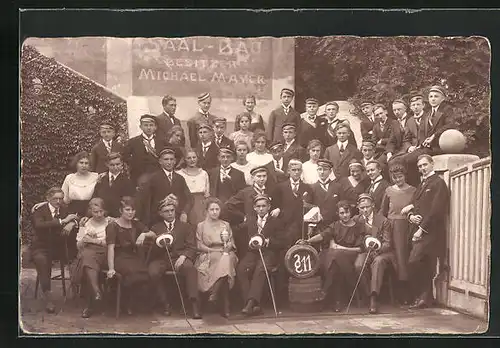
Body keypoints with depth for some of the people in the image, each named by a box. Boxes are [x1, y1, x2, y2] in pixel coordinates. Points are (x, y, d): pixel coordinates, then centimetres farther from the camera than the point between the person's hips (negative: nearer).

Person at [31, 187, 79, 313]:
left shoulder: (64, 210, 9)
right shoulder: (40, 211, -5)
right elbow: (39, 225, -26)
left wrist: (71, 224, -18)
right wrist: (62, 221, -32)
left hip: (59, 247, 3)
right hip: (41, 247, -3)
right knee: (42, 261, -35)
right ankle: (48, 298, -29)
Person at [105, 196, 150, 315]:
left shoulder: (136, 225, 17)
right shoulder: (113, 226, 1)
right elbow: (111, 248, -9)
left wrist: (144, 234, -9)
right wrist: (111, 268, -19)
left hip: (134, 256, 5)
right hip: (120, 257, -4)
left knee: (146, 273, -28)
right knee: (133, 273, -35)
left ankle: (131, 302, -3)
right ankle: (126, 302, -6)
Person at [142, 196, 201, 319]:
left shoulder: (186, 227, 20)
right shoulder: (155, 228, 24)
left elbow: (191, 248, 9)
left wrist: (183, 256, -12)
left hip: (179, 258, -1)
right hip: (160, 259, 1)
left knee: (190, 267, -34)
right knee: (153, 271, -32)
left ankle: (194, 303, -33)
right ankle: (165, 303, -14)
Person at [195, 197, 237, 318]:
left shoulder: (226, 225, 23)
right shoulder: (201, 226, 16)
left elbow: (232, 243, 17)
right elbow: (199, 245, 6)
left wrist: (228, 246, -8)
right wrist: (214, 250, -8)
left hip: (225, 254, 2)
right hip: (208, 257, -2)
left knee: (226, 261, -37)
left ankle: (214, 294, -32)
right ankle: (224, 305, -32)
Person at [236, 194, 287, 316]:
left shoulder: (276, 221, 11)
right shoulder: (250, 220, 22)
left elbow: (282, 243, 2)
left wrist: (268, 241, -13)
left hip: (269, 253, -3)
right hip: (252, 252, 3)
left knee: (260, 269, -35)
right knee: (241, 269, -28)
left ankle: (251, 302, -39)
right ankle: (254, 305, -30)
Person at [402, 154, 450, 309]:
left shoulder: (438, 183, -6)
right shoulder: (422, 184, 22)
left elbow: (436, 210, -15)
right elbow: (413, 205, 21)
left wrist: (422, 229, -17)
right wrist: (411, 215, -2)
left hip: (430, 231, -8)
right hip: (419, 231, 8)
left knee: (414, 262, -18)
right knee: (424, 266, 10)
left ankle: (422, 297, -6)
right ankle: (425, 298, 15)